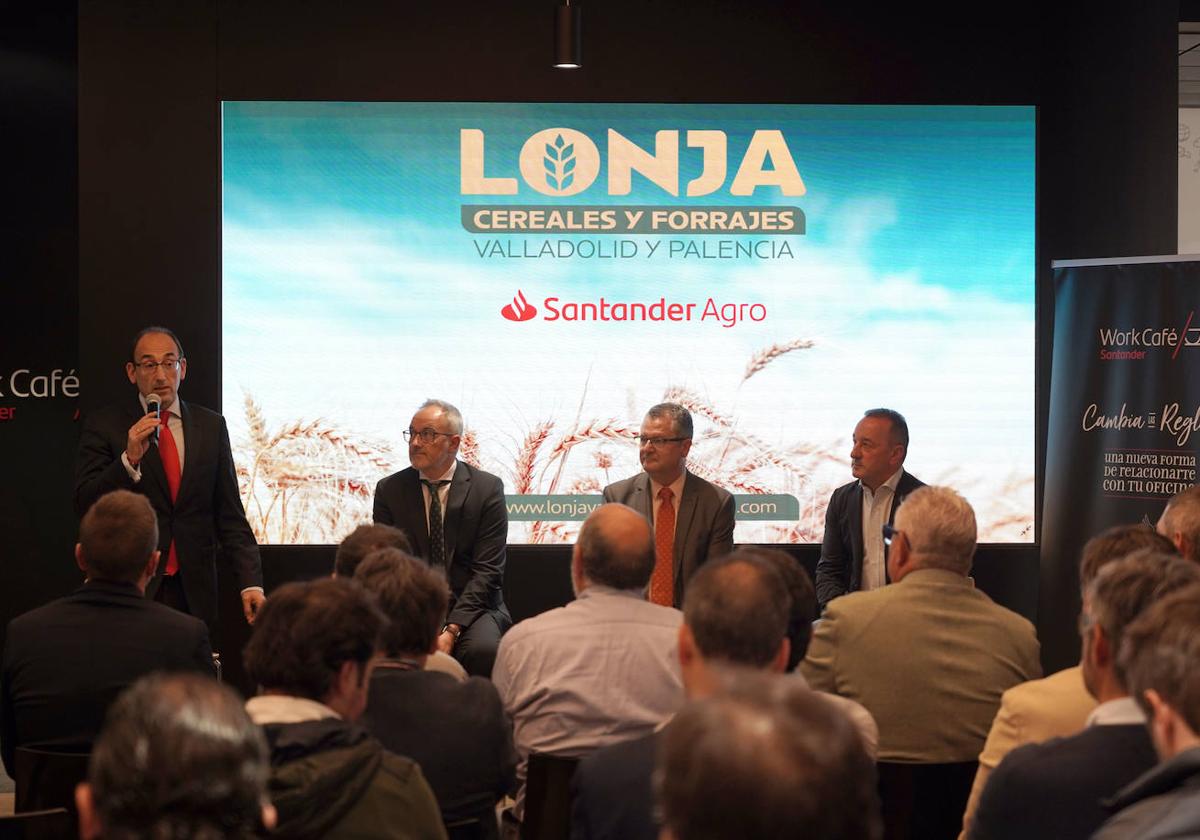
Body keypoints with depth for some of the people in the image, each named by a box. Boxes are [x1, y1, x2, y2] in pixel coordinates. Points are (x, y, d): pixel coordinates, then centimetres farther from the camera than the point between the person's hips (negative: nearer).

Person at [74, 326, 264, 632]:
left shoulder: (211, 426, 9)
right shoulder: (104, 425, 1)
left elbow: (230, 515, 7)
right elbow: (85, 506, -7)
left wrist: (251, 583, -2)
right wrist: (130, 458, -22)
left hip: (194, 595, 2)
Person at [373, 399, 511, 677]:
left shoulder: (488, 488, 1)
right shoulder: (389, 490, 7)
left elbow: (487, 569, -5)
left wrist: (452, 629, -18)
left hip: (471, 606, -1)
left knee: (483, 650, -33)